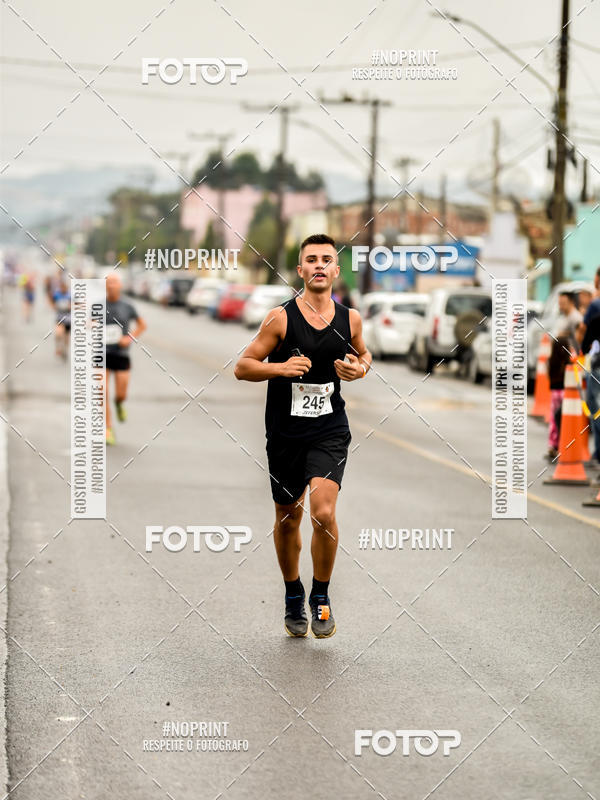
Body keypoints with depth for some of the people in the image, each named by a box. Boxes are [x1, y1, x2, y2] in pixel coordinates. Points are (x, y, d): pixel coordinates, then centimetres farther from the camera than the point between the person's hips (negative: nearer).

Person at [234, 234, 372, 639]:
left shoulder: (350, 318, 1)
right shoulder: (280, 318, -8)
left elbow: (363, 352, 22)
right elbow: (242, 367, -5)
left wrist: (361, 368, -1)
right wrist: (281, 367, -21)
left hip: (330, 430, 0)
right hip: (285, 433, 0)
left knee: (324, 513, -18)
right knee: (288, 517, 13)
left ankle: (321, 597, 3)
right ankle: (293, 596, 35)